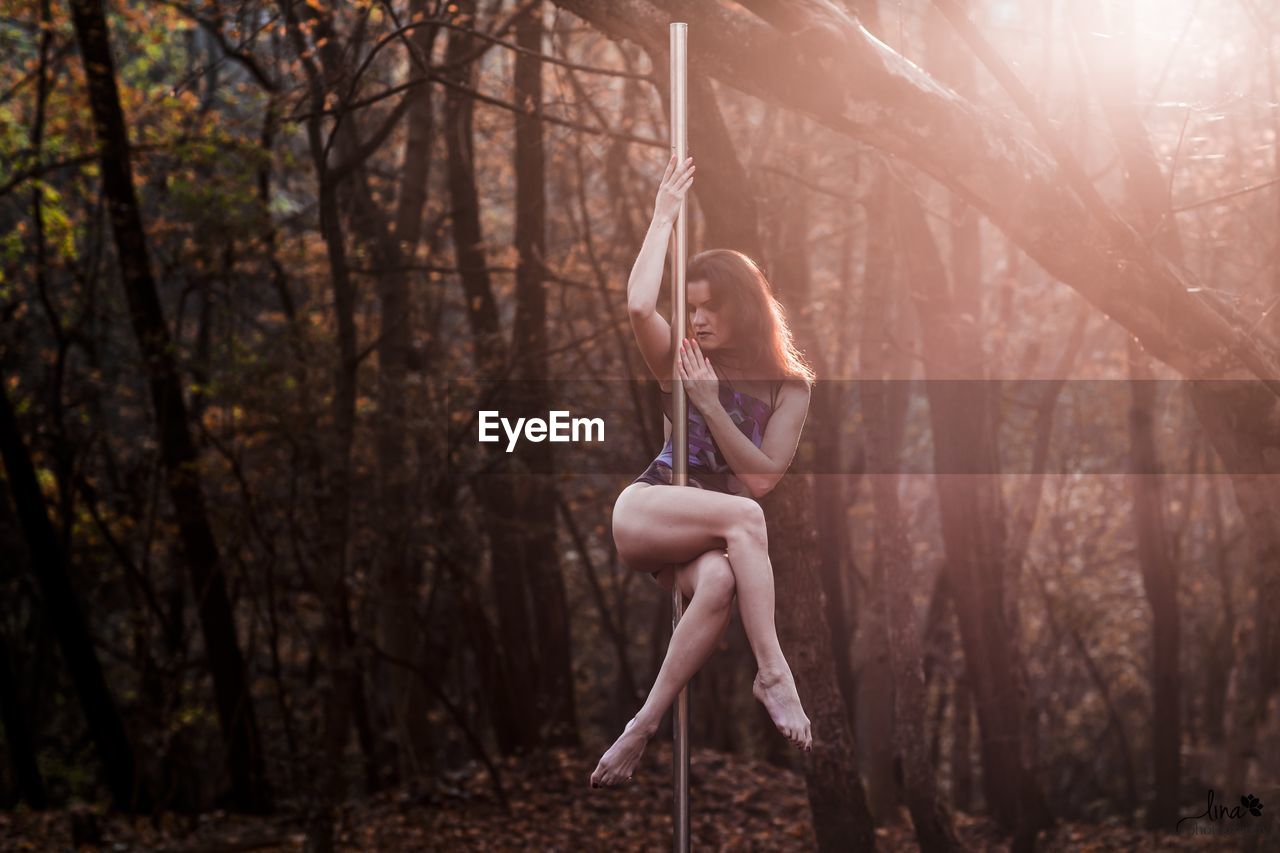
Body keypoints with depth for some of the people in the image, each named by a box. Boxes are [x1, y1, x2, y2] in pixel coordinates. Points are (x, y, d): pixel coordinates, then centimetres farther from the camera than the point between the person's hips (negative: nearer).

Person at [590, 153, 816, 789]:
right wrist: (664, 215, -3)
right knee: (742, 517, -34)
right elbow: (640, 305, -12)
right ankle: (773, 674, -33)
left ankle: (642, 730, -34)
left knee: (718, 581, -38)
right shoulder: (682, 364, 9)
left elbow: (762, 477, -1)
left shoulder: (789, 386, 9)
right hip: (643, 513, -1)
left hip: (712, 537, 1)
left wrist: (710, 404, -8)